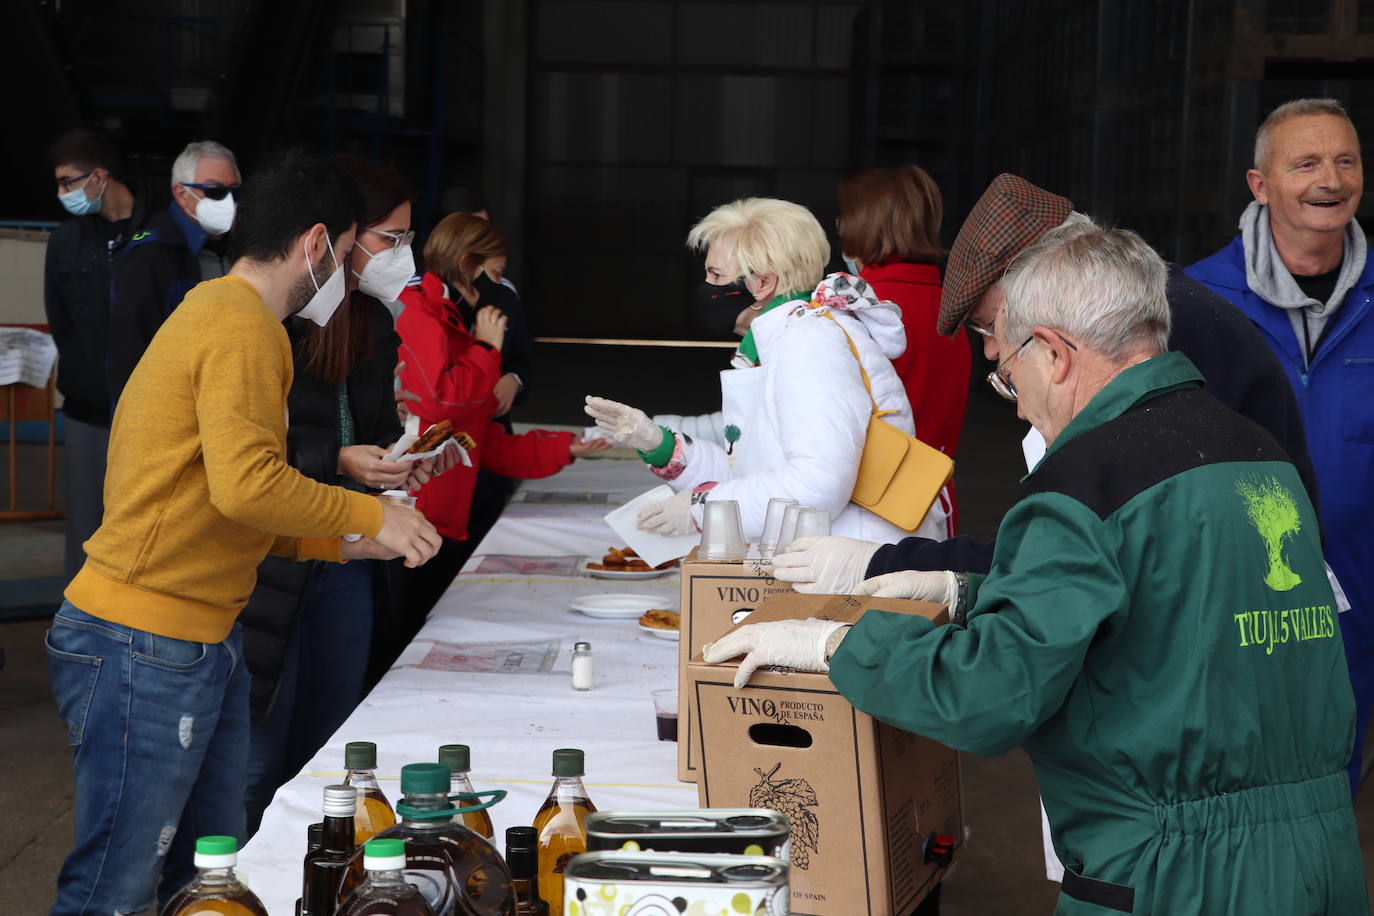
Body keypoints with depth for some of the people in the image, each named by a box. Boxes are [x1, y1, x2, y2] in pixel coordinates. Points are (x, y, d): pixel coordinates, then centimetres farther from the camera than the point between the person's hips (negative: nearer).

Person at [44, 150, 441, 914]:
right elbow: (248, 485, -26)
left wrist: (346, 542, 15)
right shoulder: (244, 327, -14)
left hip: (203, 640, 10)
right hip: (146, 648, -10)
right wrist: (374, 516, -13)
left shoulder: (216, 313, 18)